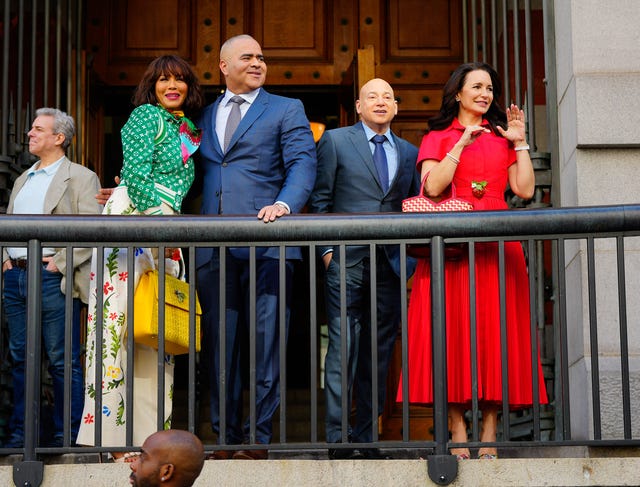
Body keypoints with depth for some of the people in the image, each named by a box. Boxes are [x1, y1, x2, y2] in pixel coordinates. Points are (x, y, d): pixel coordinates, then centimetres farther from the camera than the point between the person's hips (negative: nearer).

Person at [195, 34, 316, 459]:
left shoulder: (286, 110, 9)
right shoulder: (204, 116, 21)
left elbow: (303, 163, -4)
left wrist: (285, 204, -22)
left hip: (265, 242, -4)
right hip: (213, 245, 4)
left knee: (265, 340, -4)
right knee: (219, 341, 6)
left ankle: (258, 437, 1)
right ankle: (225, 436, 12)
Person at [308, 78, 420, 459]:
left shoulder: (409, 152, 16)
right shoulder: (335, 141, 7)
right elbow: (320, 199, 5)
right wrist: (327, 249, -4)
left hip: (391, 264, 3)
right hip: (347, 260, -3)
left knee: (379, 352, 4)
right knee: (343, 348, -8)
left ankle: (366, 436, 10)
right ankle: (338, 438, -6)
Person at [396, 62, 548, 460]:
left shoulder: (502, 137, 19)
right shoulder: (438, 137, 12)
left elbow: (525, 190, 7)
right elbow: (433, 186, -6)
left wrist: (520, 143, 4)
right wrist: (461, 143, -6)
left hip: (497, 246, 2)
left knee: (496, 330, -4)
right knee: (453, 329, -8)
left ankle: (489, 433, -4)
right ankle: (458, 432, -6)